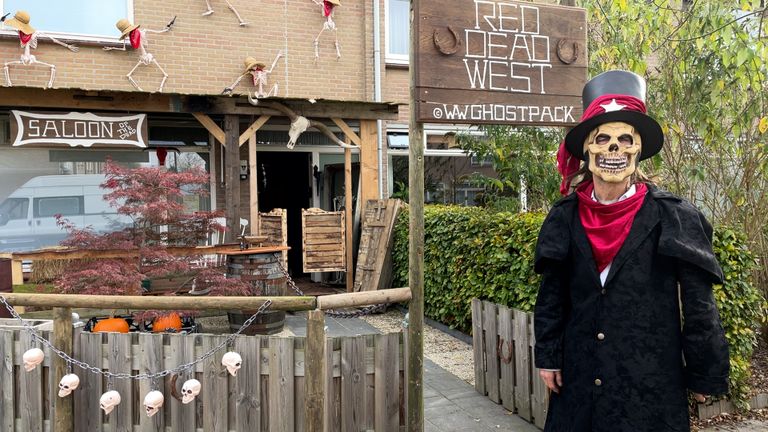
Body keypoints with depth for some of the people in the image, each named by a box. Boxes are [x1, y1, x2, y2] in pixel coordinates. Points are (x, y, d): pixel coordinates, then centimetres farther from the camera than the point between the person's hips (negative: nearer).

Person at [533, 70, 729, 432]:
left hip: (652, 381, -2)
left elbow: (698, 305, -5)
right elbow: (552, 297, 5)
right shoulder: (565, 218, 0)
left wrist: (704, 375, -3)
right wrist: (548, 358, 3)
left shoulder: (672, 217, -8)